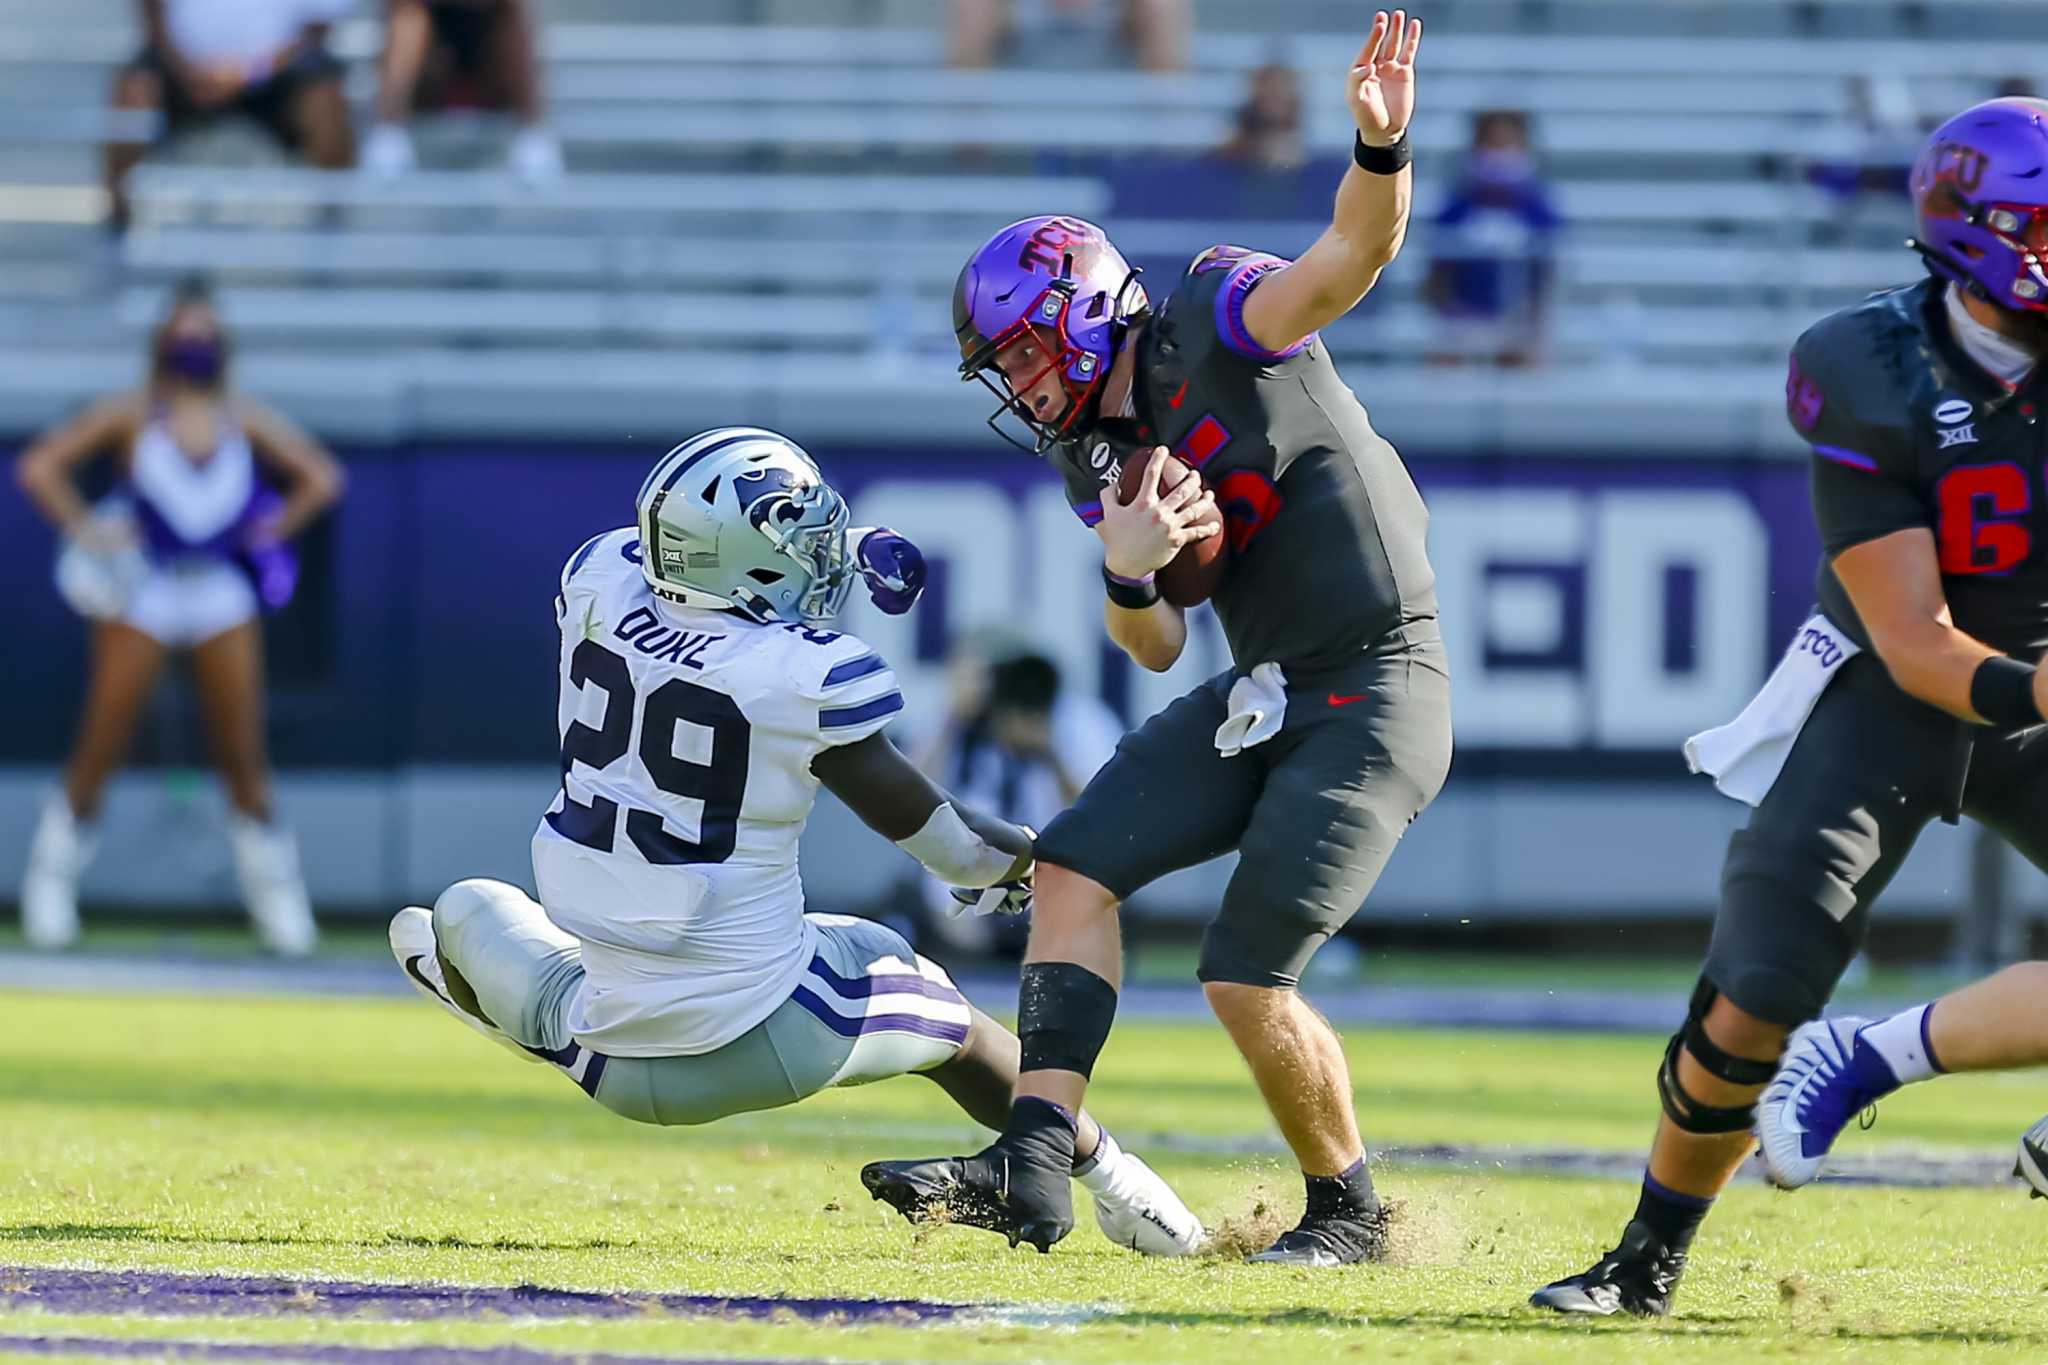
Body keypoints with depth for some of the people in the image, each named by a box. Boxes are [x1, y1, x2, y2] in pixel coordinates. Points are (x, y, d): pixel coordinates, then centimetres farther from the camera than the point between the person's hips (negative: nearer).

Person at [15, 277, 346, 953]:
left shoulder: (246, 421, 9)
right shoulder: (132, 416, 2)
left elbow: (320, 476, 17)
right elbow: (41, 466, 0)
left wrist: (274, 529, 5)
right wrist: (84, 529, -10)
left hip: (222, 588, 2)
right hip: (141, 592, -2)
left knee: (243, 752, 0)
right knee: (101, 745, -4)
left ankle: (274, 891, 9)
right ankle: (52, 879, 7)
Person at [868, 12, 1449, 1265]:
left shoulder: (1220, 325, -10)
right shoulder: (1104, 455, 12)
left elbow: (1355, 255, -27)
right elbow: (1157, 646, 12)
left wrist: (1381, 146, -47)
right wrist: (1126, 571, -10)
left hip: (1376, 696, -9)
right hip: (1259, 695, 9)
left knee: (1247, 981, -11)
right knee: (1078, 865, 0)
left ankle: (1350, 1209, 11)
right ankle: (1034, 1168, -5)